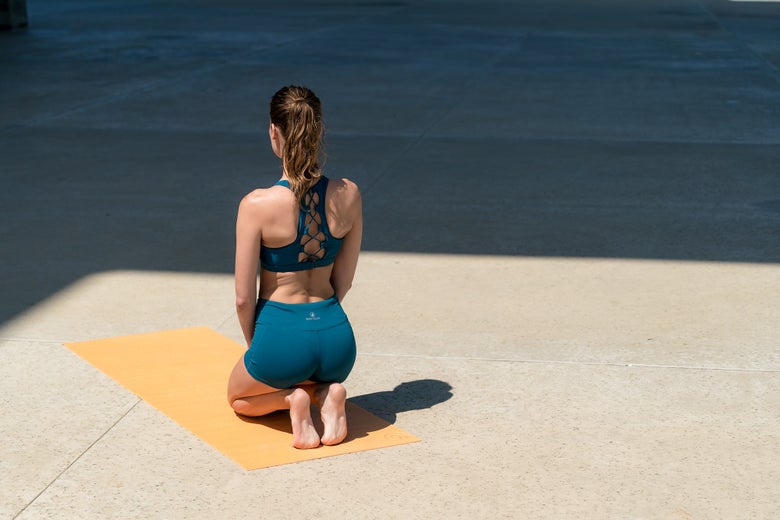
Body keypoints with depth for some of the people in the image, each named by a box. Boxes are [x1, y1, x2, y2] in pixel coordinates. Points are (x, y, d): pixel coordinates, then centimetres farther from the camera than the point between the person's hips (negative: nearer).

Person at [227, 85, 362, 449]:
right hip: (337, 335, 4)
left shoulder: (257, 205, -18)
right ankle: (327, 394, 5)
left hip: (283, 337, -4)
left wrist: (254, 346, 9)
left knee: (239, 397, 31)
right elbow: (343, 282, 4)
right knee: (318, 376, 40)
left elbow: (244, 298, -9)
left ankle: (291, 399, 0)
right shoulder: (348, 195, -6)